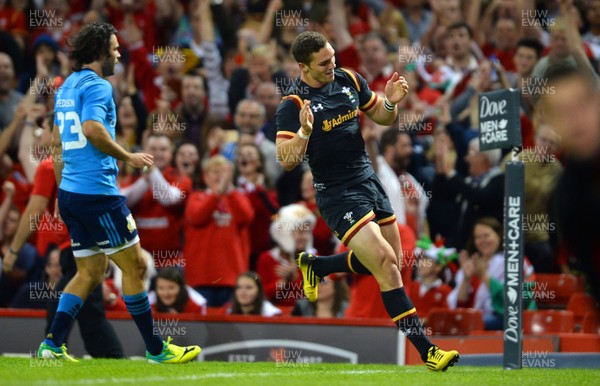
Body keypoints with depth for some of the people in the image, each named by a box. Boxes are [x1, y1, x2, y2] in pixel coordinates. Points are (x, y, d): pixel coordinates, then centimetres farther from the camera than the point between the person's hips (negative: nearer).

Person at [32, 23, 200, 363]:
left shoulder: (67, 87, 18)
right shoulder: (97, 86, -10)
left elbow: (58, 145, 23)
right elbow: (92, 129, -27)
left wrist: (62, 192, 28)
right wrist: (128, 157, -15)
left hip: (70, 191, 9)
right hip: (98, 192, -9)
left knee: (91, 273, 13)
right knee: (135, 265, 0)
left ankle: (53, 345, 4)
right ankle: (156, 350, 5)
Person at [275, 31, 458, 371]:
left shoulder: (349, 80, 2)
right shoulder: (294, 105, -15)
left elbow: (381, 117, 14)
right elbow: (286, 161, -20)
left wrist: (391, 102, -8)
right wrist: (304, 132, -37)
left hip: (369, 181, 7)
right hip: (337, 194, -7)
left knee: (390, 262, 16)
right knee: (387, 266, -17)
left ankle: (314, 265, 37)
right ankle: (426, 350, -14)